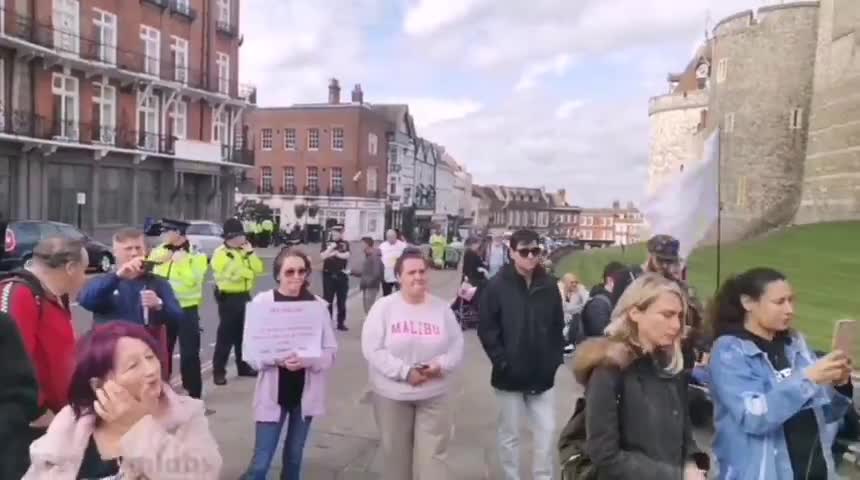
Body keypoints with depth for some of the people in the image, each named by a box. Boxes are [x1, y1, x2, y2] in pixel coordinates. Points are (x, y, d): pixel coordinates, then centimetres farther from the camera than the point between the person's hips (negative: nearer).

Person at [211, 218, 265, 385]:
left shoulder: (245, 250, 11)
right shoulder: (220, 253, -11)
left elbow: (258, 269, -1)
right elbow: (230, 274, -23)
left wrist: (250, 252, -10)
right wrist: (248, 273, -14)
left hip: (244, 296, 7)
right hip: (228, 298, -7)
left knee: (243, 333, 16)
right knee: (225, 335, -5)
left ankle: (243, 366, 28)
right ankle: (218, 371, 2)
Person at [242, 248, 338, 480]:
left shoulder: (316, 304, -3)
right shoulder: (263, 301, -7)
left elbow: (330, 351, -3)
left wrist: (306, 360, -21)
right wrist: (277, 359, -24)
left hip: (306, 392, 2)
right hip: (273, 392, -2)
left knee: (294, 456, 17)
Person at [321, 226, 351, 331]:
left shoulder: (345, 244, 4)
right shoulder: (326, 243, 3)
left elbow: (346, 255, -9)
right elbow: (322, 256, -8)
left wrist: (334, 253, -10)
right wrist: (331, 248, -17)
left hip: (341, 275, 1)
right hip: (328, 274, -1)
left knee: (341, 301, 7)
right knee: (328, 300, 2)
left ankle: (341, 323, 15)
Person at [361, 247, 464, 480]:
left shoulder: (442, 308, 1)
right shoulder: (383, 307, -7)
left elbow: (457, 346, 4)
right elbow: (372, 349, -13)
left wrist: (442, 364, -17)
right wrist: (404, 372, -21)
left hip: (434, 396, 1)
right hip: (392, 395, -1)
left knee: (433, 456, 3)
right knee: (396, 455, 15)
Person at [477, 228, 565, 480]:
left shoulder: (549, 285, 0)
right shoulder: (498, 285, -11)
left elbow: (558, 326, 9)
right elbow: (486, 329, -10)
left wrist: (555, 358, 1)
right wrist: (501, 361, -14)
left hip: (542, 374, 3)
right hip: (510, 375, -3)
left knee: (547, 431, 7)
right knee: (510, 434, 11)